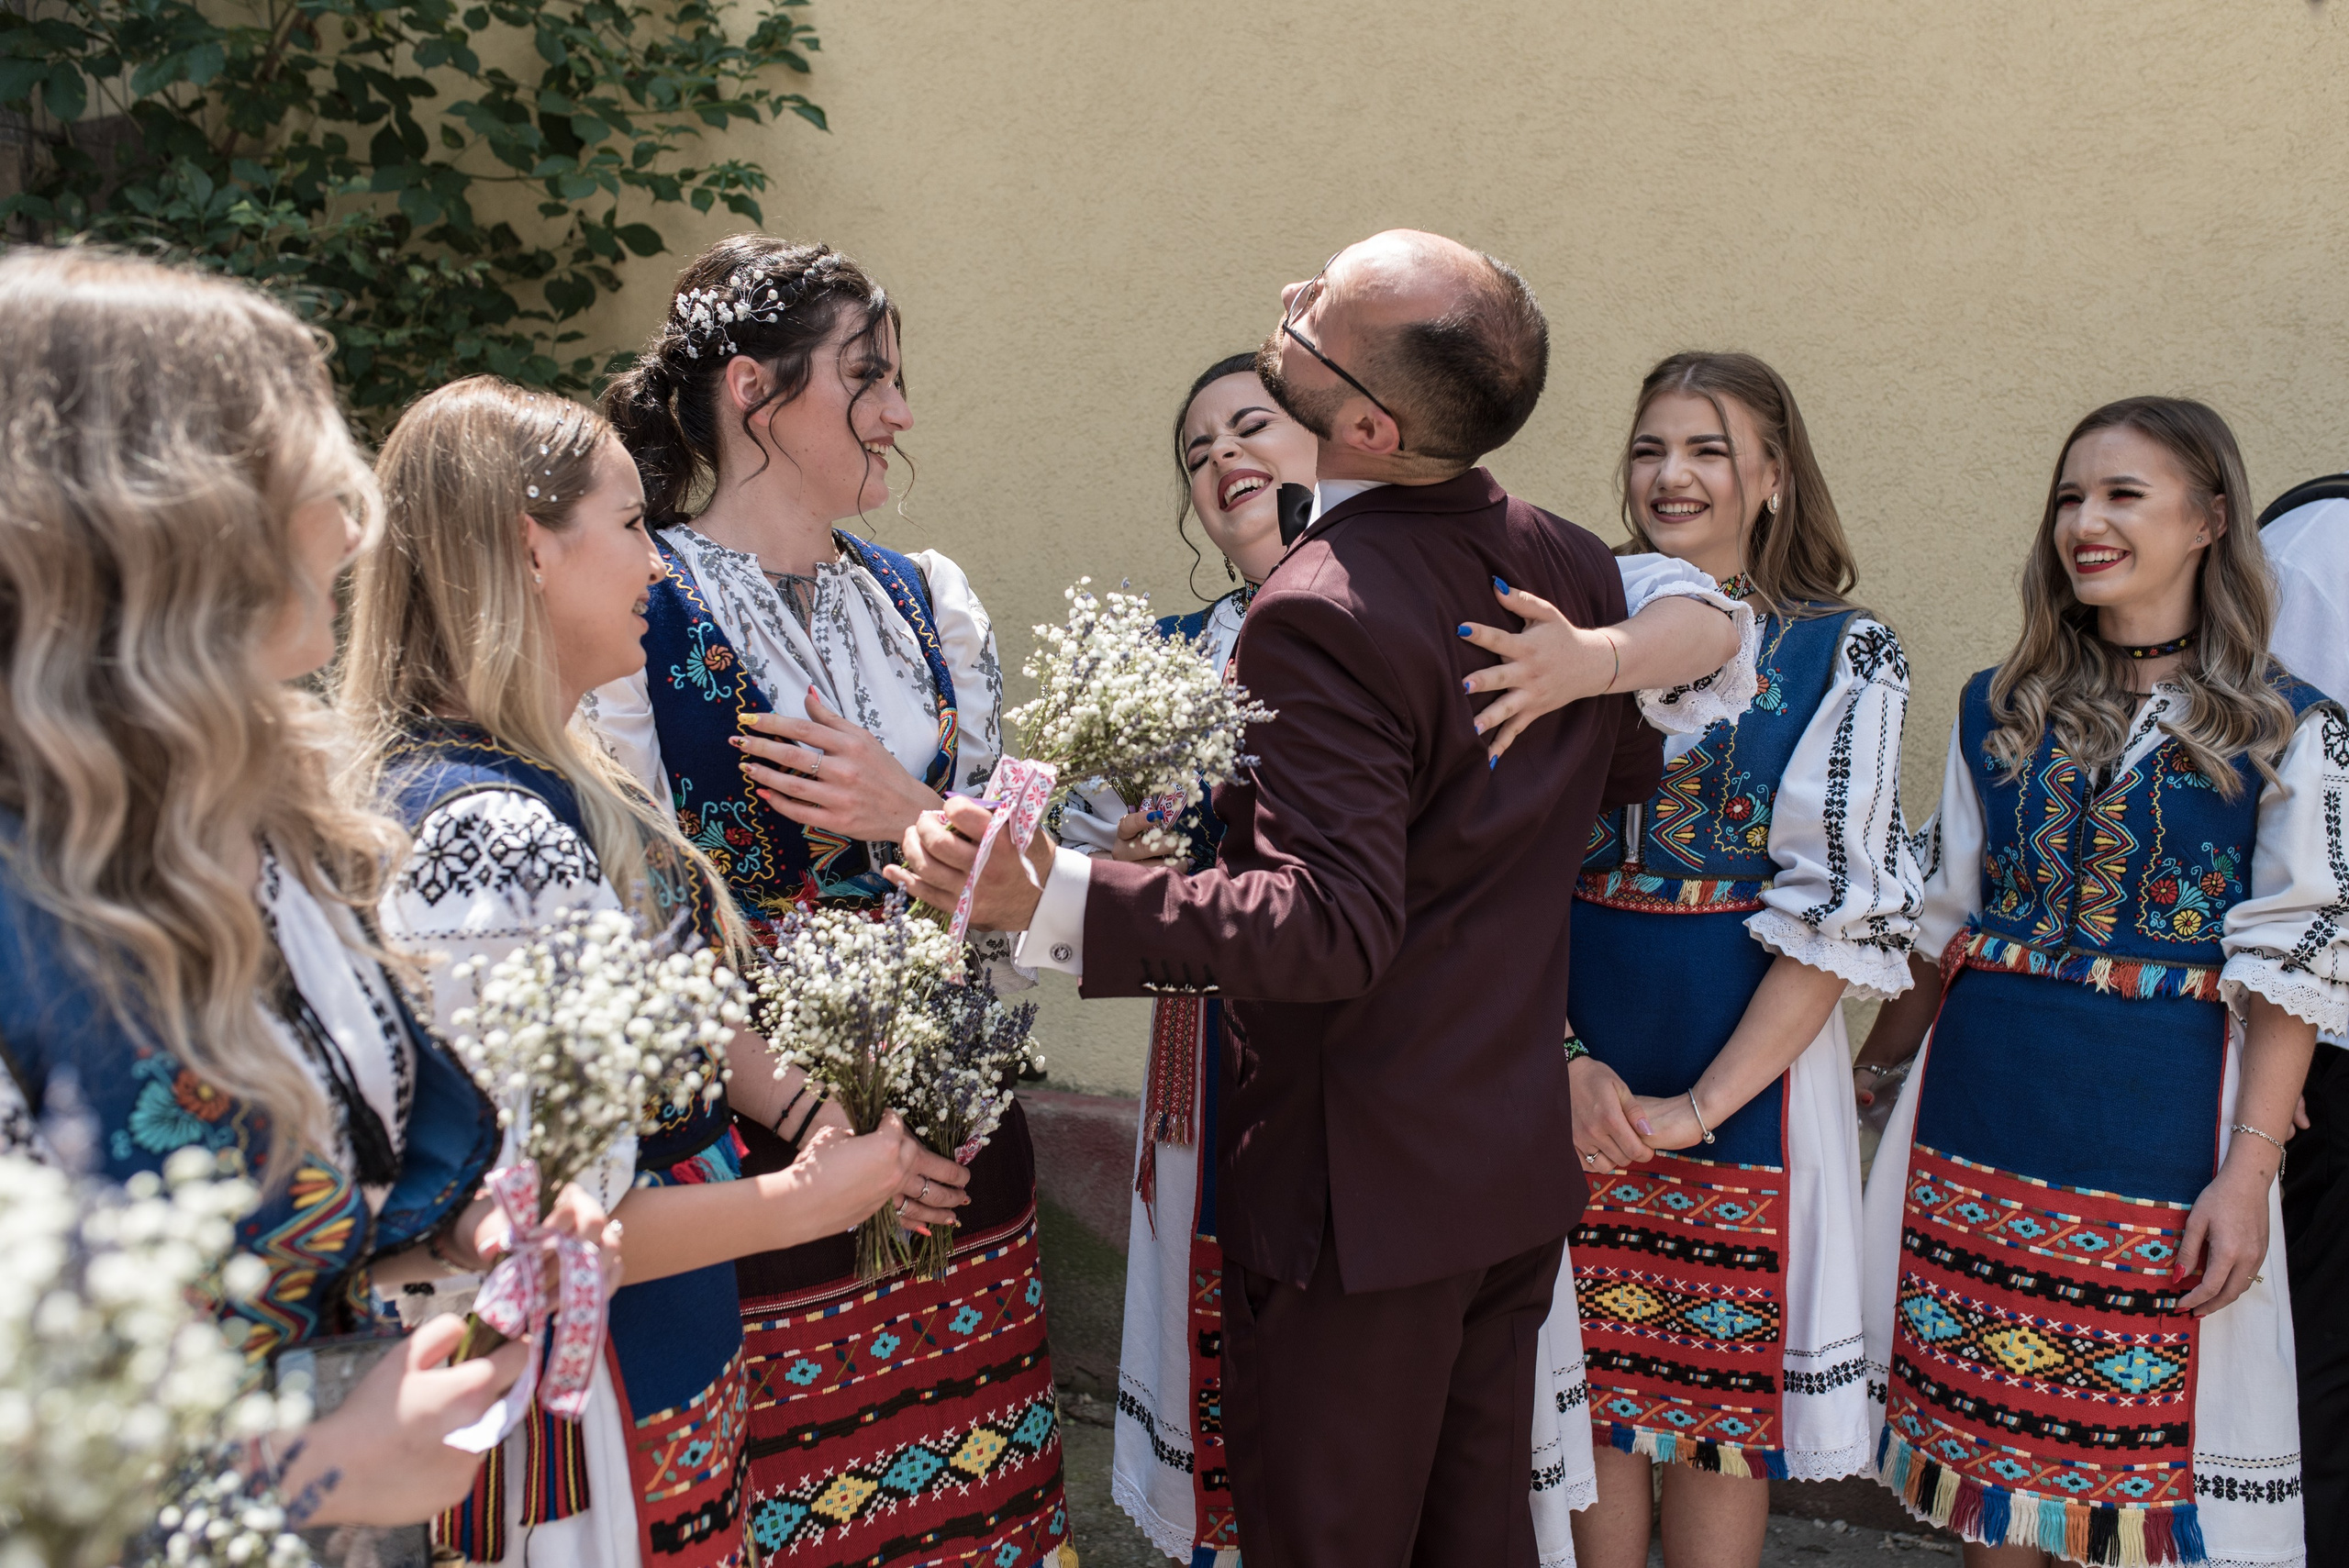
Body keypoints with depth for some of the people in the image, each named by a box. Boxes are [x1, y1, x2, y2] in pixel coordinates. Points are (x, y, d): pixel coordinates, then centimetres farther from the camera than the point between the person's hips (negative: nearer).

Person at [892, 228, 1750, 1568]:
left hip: (1361, 1193, -8)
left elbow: (1335, 927, -30)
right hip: (1524, 1164, 8)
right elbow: (1632, 772, 15)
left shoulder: (1323, 613, -25)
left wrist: (1056, 899, -35)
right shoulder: (1570, 567, 0)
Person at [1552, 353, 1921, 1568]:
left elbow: (1843, 911, -9)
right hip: (1574, 1057, 3)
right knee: (1592, 1380, 10)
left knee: (1720, 1387, 7)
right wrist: (1565, 1058, -11)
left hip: (1746, 1064, -2)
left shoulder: (1843, 657, -4)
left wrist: (1702, 1105, -15)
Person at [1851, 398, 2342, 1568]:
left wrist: (2247, 1172, -13)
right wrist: (1881, 1055, 18)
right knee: (1985, 1426, 9)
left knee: (2146, 1439, 3)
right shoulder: (1998, 710, 8)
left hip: (2164, 1121, -3)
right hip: (1982, 1109, 4)